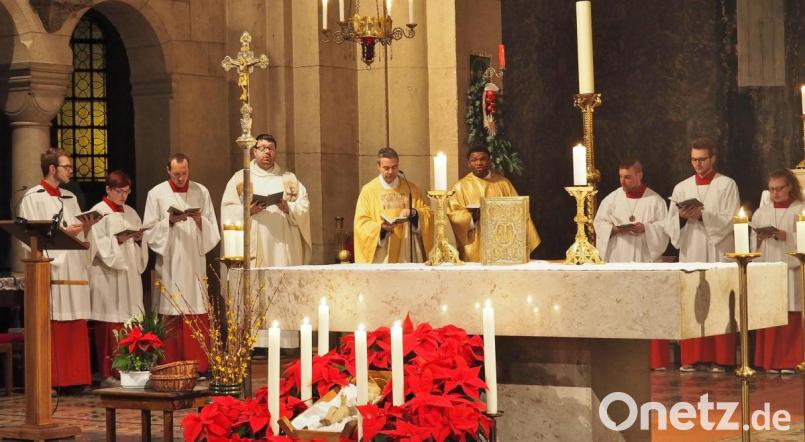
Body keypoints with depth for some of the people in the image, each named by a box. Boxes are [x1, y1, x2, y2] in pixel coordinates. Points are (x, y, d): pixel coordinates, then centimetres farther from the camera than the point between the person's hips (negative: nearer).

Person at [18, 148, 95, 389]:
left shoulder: (70, 198, 19)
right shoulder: (33, 198, -2)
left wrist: (86, 228, -1)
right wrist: (63, 233, -16)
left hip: (73, 269, 7)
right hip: (49, 270, -7)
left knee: (75, 329, 3)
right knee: (52, 329, -9)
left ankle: (74, 378, 6)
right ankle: (50, 380, -5)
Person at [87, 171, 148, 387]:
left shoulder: (131, 213, 16)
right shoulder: (98, 213, -2)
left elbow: (139, 247, 17)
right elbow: (99, 245, -10)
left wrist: (138, 238, -3)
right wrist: (119, 239, -21)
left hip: (129, 274, 6)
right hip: (107, 277, -6)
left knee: (130, 322, 2)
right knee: (110, 324, -7)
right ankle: (108, 373, -4)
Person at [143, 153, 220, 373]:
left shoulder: (201, 192, 9)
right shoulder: (156, 194, 4)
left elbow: (213, 229, 8)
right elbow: (149, 231, 2)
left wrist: (200, 220, -12)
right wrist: (169, 221, -13)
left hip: (195, 263, 1)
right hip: (169, 263, -1)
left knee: (198, 316, -2)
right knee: (171, 317, -3)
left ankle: (199, 365, 1)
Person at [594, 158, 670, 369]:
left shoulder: (655, 200, 4)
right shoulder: (611, 199, 9)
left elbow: (664, 226, 0)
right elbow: (599, 223, 7)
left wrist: (645, 228, -17)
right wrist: (613, 229, -12)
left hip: (646, 261, -2)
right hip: (618, 261, 2)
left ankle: (654, 359, 1)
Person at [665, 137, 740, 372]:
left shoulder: (727, 185, 3)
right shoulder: (682, 188, 13)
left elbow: (730, 220, -6)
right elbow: (670, 224, 9)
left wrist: (703, 215, -19)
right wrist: (682, 217, -12)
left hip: (718, 254, -3)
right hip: (690, 253, 3)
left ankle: (719, 357, -1)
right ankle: (692, 357, 3)